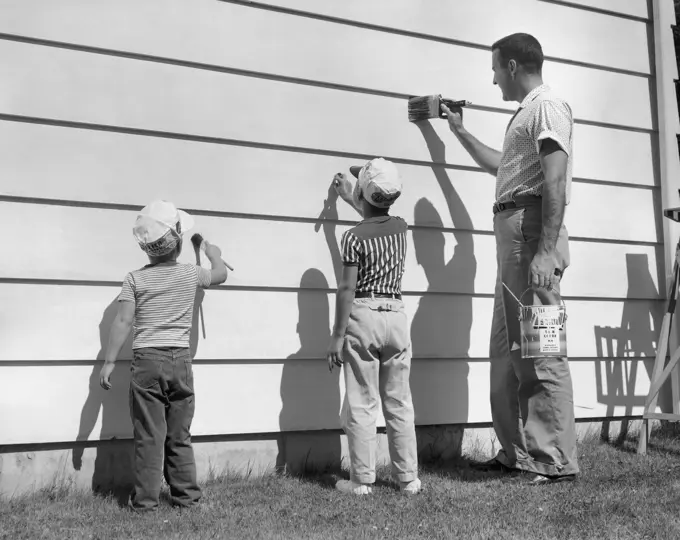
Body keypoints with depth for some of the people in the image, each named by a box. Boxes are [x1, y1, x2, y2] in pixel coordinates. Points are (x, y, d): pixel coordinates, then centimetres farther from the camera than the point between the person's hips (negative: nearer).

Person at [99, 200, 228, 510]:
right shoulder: (191, 275, 3)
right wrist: (214, 255, 43)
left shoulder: (135, 279, -2)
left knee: (148, 436, 2)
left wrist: (109, 361, -3)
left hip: (147, 360, -2)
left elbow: (123, 322, -8)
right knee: (180, 436, 12)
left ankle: (145, 499, 6)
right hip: (181, 360, 2)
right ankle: (186, 494, 17)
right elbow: (220, 275, 23)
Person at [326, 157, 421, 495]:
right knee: (399, 403, 11)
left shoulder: (353, 237, -10)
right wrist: (348, 198, 44)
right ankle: (408, 478, 16)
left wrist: (338, 336, -9)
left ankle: (361, 480, 6)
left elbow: (347, 288, -13)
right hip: (397, 316, 5)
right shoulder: (400, 227, 6)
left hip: (362, 317, -5)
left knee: (361, 404, 2)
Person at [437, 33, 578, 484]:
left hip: (533, 235, -10)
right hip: (514, 241, 10)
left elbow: (556, 183, -18)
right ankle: (517, 452, 19)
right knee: (507, 352, 12)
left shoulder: (547, 106, -6)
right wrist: (459, 131, 49)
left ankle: (556, 461, -3)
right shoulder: (527, 113, 24)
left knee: (539, 351, -9)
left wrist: (545, 252, -25)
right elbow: (499, 164, 42)